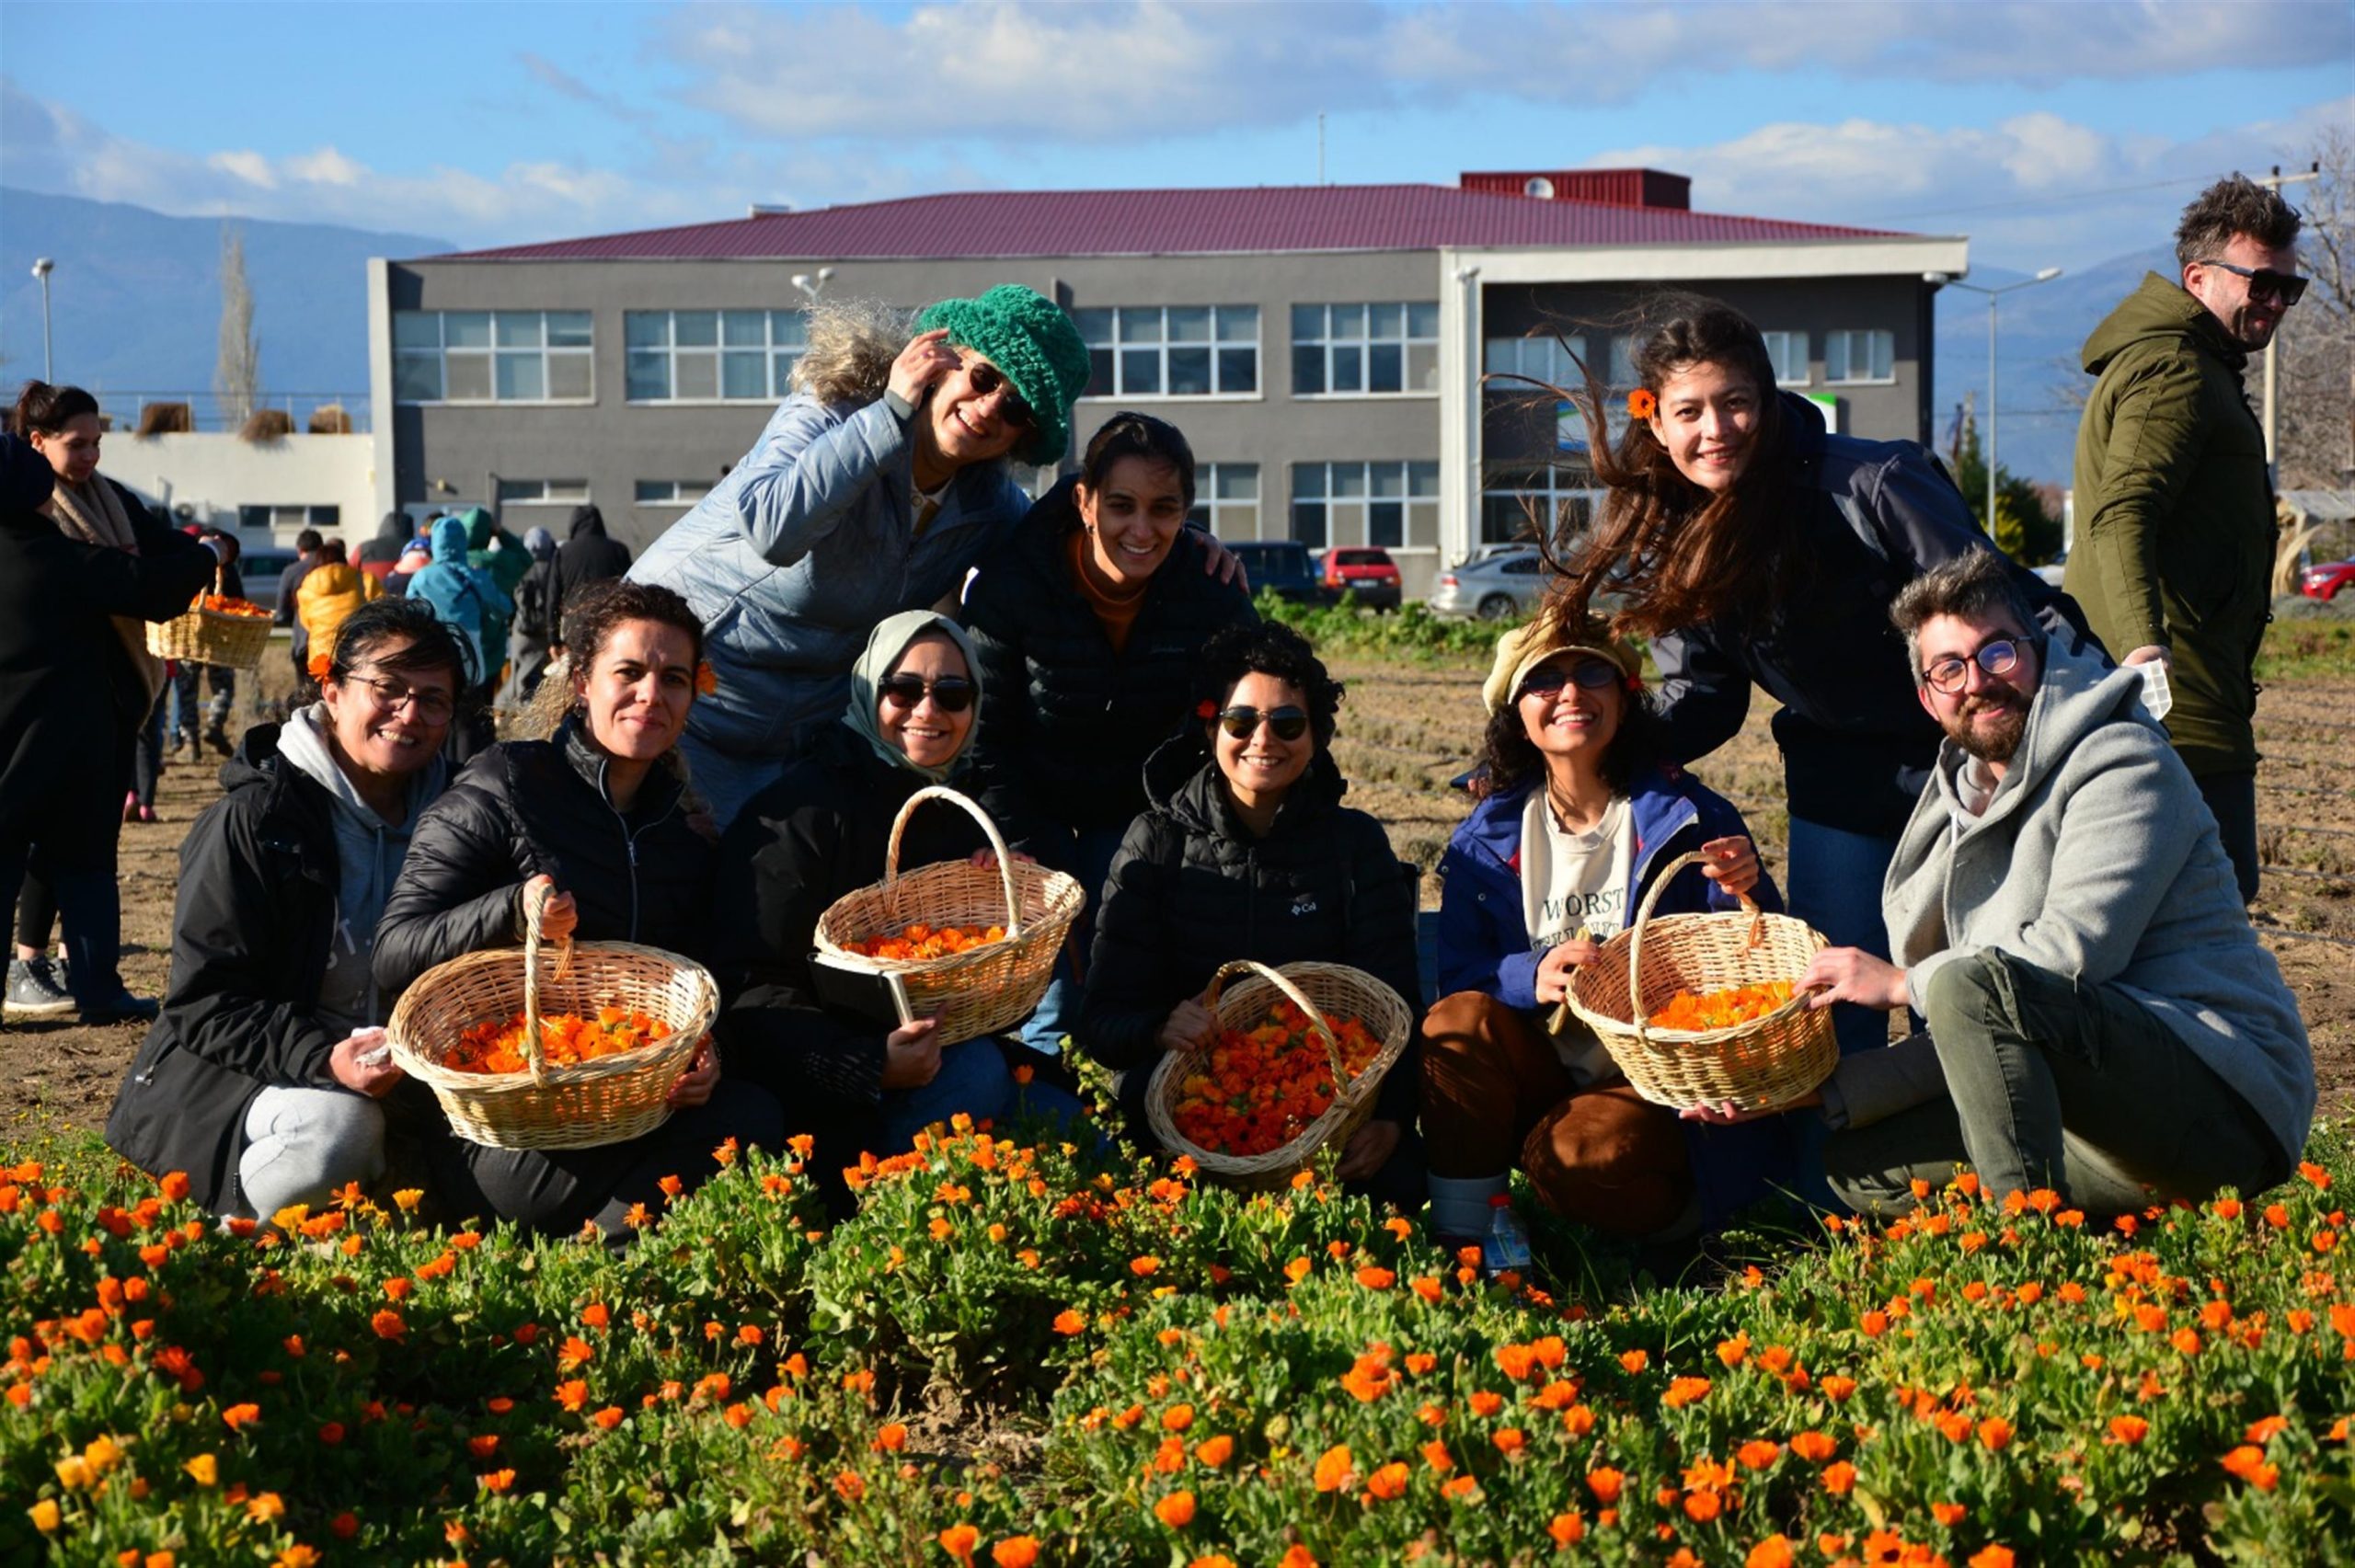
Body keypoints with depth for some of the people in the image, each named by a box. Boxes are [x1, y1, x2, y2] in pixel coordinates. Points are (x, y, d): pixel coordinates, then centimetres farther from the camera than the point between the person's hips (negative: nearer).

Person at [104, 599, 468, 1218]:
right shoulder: (255, 818, -10)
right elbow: (204, 1003, -14)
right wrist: (322, 1059, -29)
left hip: (392, 1074, 6)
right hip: (229, 1083, -5)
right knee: (336, 1129, -36)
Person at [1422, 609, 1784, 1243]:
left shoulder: (1687, 816, -2)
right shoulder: (1488, 838, 5)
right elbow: (1457, 975, -2)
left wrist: (1745, 897, -26)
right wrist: (1531, 976, -24)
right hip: (1541, 1083, 3)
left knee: (1575, 1156, -33)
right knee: (1459, 1019, -26)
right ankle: (1455, 1237, -19)